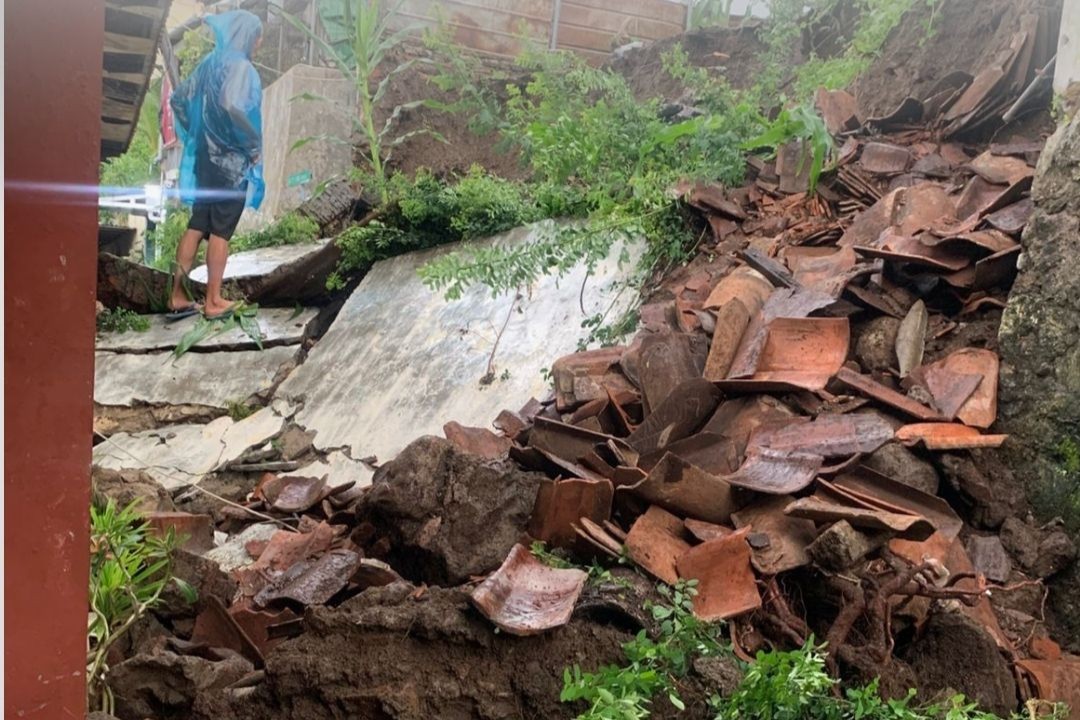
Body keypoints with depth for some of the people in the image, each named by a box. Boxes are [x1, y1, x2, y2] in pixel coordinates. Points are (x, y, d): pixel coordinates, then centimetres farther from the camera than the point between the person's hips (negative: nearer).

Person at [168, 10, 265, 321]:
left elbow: (178, 99, 17)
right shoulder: (238, 64, -14)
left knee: (197, 226, 10)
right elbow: (232, 105, -32)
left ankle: (178, 297, 13)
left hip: (206, 156, 8)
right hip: (232, 160, -8)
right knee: (221, 231, -1)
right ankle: (213, 302, 6)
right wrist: (253, 144, -20)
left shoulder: (211, 63, 12)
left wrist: (196, 134, 19)